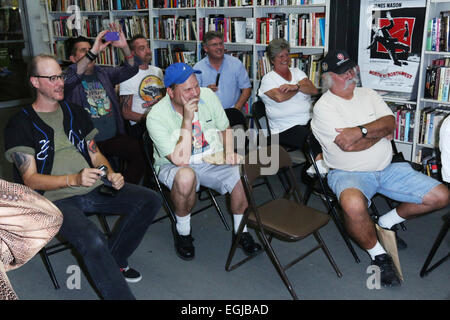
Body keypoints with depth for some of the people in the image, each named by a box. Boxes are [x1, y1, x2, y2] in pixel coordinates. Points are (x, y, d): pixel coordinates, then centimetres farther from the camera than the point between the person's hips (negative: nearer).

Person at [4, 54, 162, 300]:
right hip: (56, 198, -5)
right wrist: (73, 180, -24)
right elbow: (30, 180, -8)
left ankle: (113, 261, 1)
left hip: (94, 188, 6)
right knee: (93, 241, -34)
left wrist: (110, 174, -5)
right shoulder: (20, 124, -1)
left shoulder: (75, 113, 16)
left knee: (150, 200, -12)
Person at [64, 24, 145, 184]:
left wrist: (125, 47, -15)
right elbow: (69, 80, -22)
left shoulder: (104, 73, 17)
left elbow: (130, 70, 5)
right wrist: (93, 52, -31)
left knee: (140, 151, -22)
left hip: (115, 137, 4)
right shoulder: (68, 77, 4)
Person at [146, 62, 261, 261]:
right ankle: (182, 231, -10)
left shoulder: (207, 95, -6)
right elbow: (180, 159, -28)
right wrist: (187, 120, -31)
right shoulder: (156, 117, -20)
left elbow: (225, 128, 10)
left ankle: (241, 231, 2)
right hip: (174, 167, -4)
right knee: (186, 176, -39)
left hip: (213, 161, 4)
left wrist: (229, 152, -9)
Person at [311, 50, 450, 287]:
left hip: (387, 169, 6)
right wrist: (381, 131, -3)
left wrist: (361, 131, -22)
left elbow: (390, 122, -4)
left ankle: (387, 222, 19)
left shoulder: (368, 94, 11)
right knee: (354, 205, -41)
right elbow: (348, 146, -19)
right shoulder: (323, 107, -8)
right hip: (349, 173, -6)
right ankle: (378, 256, -11)